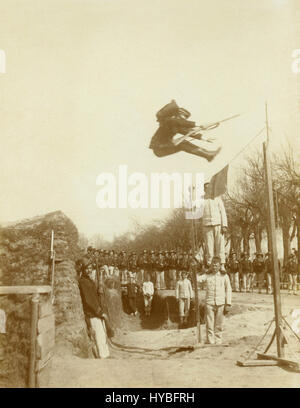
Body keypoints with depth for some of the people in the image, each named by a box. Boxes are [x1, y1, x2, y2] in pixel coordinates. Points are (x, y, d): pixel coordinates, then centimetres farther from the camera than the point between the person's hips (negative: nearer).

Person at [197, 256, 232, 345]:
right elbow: (197, 278, -9)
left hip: (221, 304, 0)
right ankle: (210, 342, 4)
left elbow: (228, 290, 6)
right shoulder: (207, 275, 7)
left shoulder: (224, 276, 6)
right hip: (209, 303, 0)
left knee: (219, 326, 4)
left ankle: (218, 342, 13)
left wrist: (228, 304, 1)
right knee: (209, 325, -1)